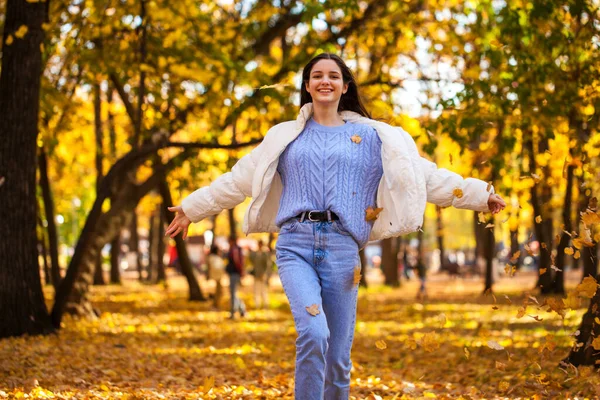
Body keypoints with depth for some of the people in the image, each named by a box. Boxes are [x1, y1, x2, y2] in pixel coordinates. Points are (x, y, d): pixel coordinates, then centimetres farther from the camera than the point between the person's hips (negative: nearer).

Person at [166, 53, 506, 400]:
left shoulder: (372, 136, 13)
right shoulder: (285, 136, 16)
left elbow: (424, 175, 12)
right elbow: (238, 180, 22)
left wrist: (479, 195, 8)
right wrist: (193, 209, 25)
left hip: (341, 248, 1)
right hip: (296, 245, 0)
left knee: (338, 356, 0)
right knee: (313, 334, -24)